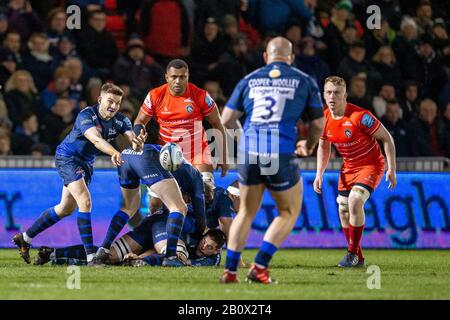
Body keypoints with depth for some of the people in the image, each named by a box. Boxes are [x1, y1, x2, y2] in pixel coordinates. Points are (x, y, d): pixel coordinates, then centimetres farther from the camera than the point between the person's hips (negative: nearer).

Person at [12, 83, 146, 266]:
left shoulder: (120, 121, -9)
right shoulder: (87, 116, -28)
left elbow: (133, 138, -24)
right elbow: (96, 140, -45)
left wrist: (138, 142, -49)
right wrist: (114, 153, -63)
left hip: (86, 162, 8)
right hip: (67, 157, -8)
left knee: (66, 209, 17)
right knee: (85, 202, -22)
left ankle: (25, 238, 31)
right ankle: (91, 256, -23)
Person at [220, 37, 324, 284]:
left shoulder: (249, 80, 15)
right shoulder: (304, 81, 10)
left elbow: (226, 120, 12)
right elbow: (318, 124, 14)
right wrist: (309, 147, 35)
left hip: (248, 152, 3)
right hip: (280, 154, -3)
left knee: (246, 212, 20)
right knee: (289, 212, 15)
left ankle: (230, 270, 13)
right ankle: (260, 266, 2)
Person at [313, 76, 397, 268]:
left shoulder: (359, 116, -25)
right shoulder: (325, 118, -6)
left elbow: (387, 138, -16)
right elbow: (324, 147, 12)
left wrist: (391, 169, -17)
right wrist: (319, 174, 2)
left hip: (371, 164, -7)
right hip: (348, 167, 7)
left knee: (355, 200, -25)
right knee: (343, 210, 4)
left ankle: (353, 254, -14)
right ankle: (358, 258, 19)